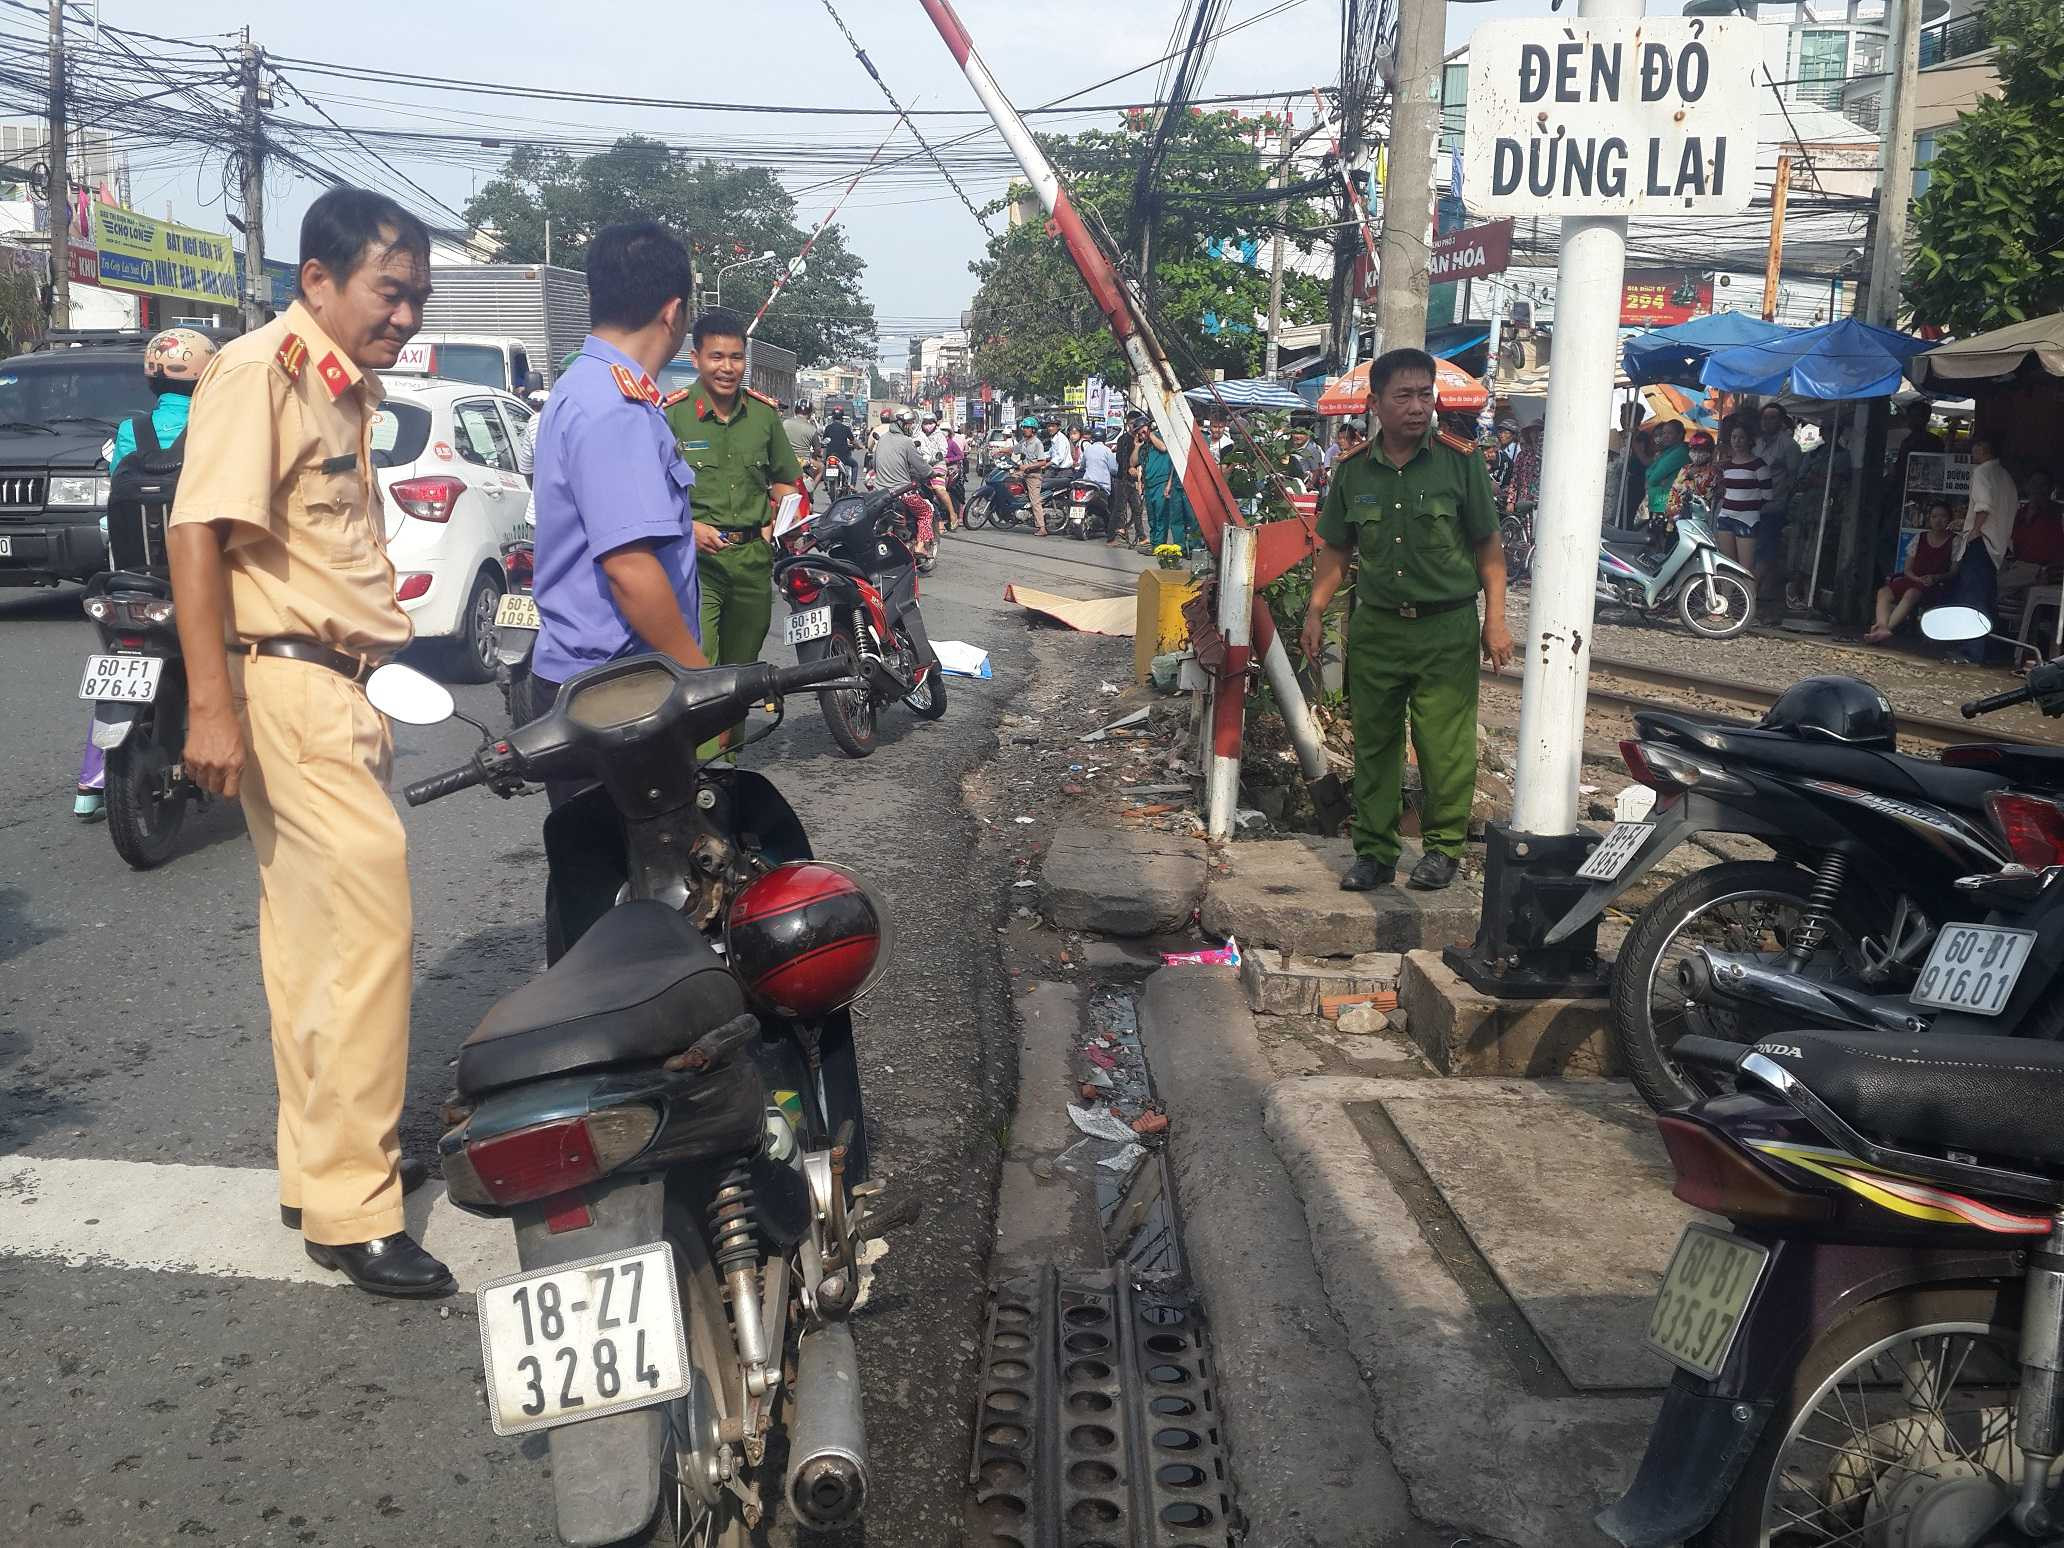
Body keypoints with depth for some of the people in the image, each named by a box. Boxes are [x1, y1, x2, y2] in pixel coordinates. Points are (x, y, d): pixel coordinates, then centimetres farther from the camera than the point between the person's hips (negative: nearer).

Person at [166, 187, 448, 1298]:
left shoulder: (350, 385, 18)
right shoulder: (260, 371, -12)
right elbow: (197, 530, -21)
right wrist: (210, 704, -26)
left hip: (341, 685, 10)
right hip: (287, 685, -10)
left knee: (311, 934, 15)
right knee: (367, 925, -12)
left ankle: (324, 1162, 26)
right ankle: (352, 1207, -4)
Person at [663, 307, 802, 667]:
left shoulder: (764, 412, 10)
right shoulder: (671, 413, -6)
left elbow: (784, 479, 20)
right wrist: (689, 527, -21)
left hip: (754, 557, 5)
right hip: (695, 557, -5)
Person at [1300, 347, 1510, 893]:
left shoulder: (1459, 460, -3)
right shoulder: (1353, 471, 5)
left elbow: (1488, 547, 0)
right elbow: (1336, 549, 14)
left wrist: (1495, 620, -5)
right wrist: (1315, 611, 5)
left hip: (1447, 628, -3)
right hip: (1375, 627, 3)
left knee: (1444, 744, -1)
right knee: (1374, 744, 8)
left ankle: (1444, 846, 16)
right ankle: (1375, 852, 18)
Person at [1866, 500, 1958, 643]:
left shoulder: (1954, 541, 5)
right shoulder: (1919, 538, 16)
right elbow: (1908, 569, 14)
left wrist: (1935, 578, -17)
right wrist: (1917, 579, -7)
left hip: (1936, 586, -5)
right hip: (1913, 580, 5)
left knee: (1911, 594, -38)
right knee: (1884, 592, -25)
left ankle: (1887, 628, -52)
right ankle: (1883, 627, -48)